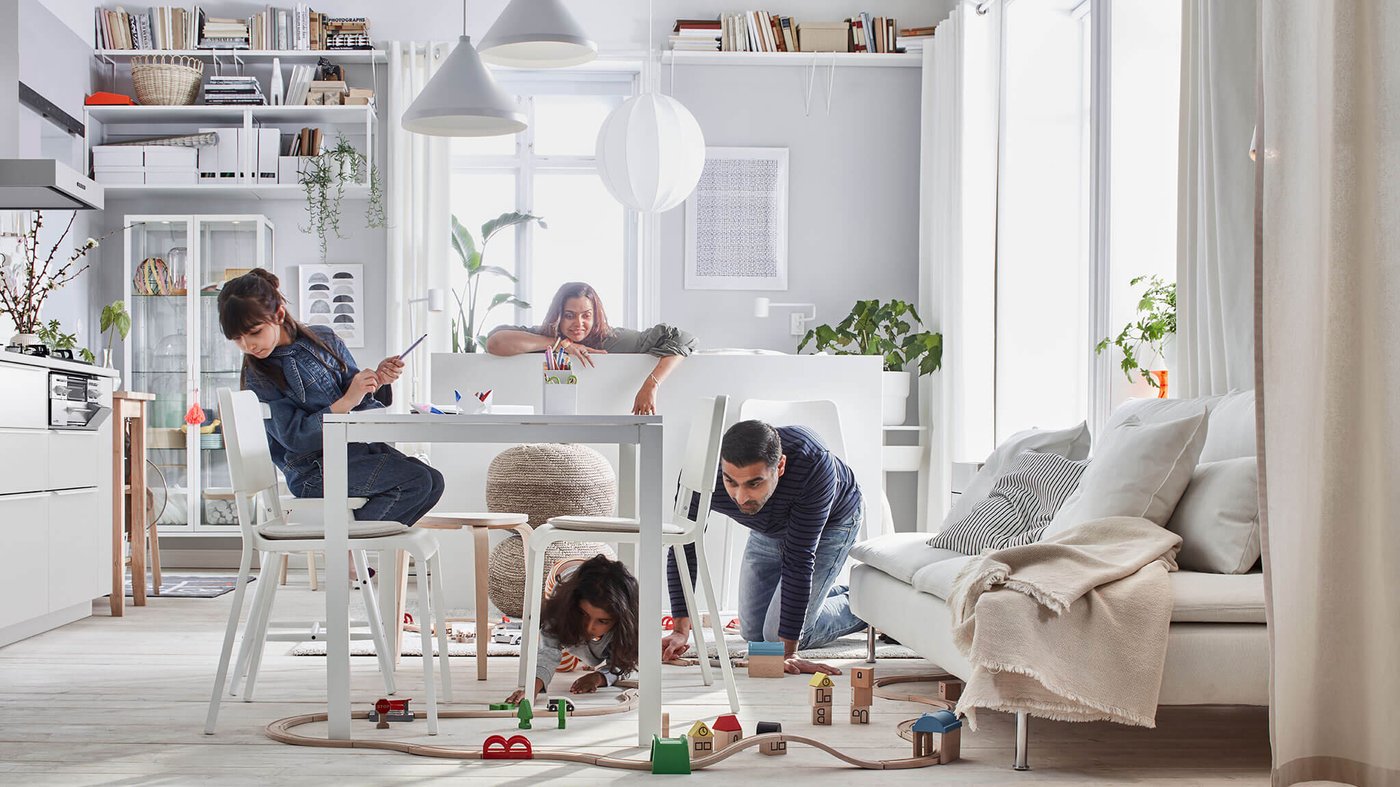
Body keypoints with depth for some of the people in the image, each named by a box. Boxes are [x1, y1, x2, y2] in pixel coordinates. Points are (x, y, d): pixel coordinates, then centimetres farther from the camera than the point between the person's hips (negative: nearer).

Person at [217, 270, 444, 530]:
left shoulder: (323, 338, 7)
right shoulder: (259, 377, -7)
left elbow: (359, 400, 13)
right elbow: (295, 437, -15)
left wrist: (377, 380, -10)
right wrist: (345, 402, -23)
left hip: (356, 445, 6)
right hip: (315, 471, -6)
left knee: (432, 481, -11)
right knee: (416, 480, -22)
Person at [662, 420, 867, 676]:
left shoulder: (815, 466, -44)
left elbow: (798, 560, -40)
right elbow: (684, 548, -24)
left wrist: (788, 652, -37)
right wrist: (681, 630, -29)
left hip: (831, 522, -4)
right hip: (769, 530, 4)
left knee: (778, 634, -11)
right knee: (753, 633, 12)